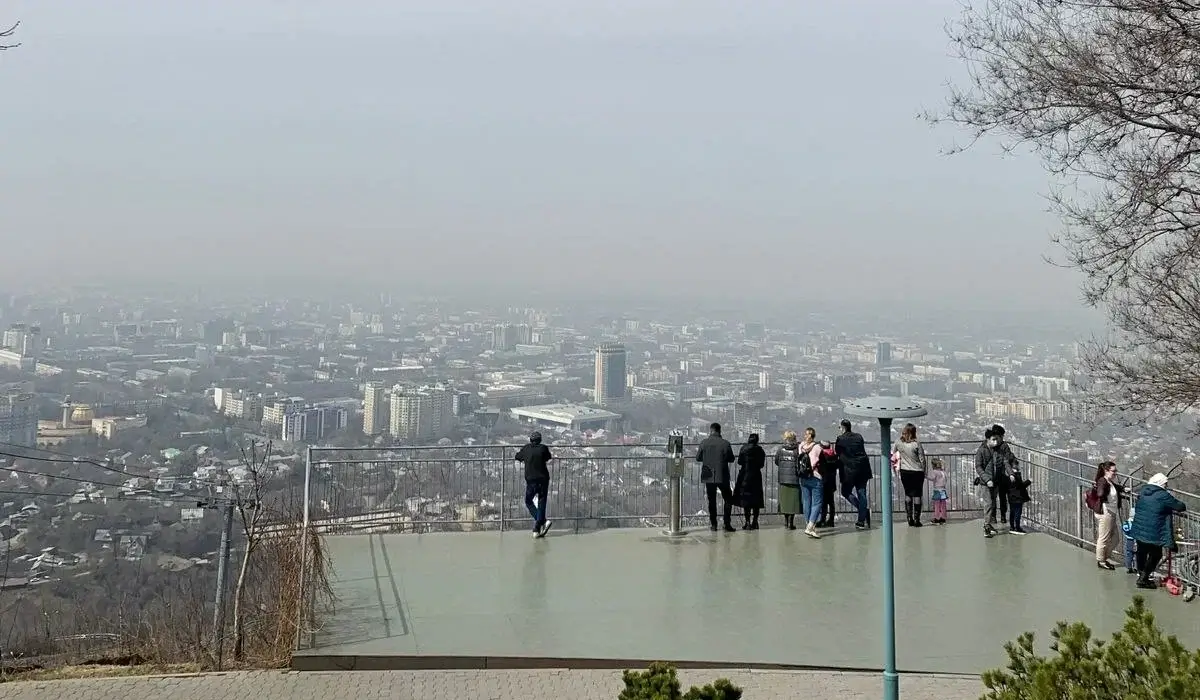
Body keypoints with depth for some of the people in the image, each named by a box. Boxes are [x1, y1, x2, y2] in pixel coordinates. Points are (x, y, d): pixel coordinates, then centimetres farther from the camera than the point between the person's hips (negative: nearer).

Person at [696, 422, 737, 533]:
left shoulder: (704, 443, -7)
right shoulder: (725, 443, -11)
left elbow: (698, 458, 1)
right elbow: (731, 459, -1)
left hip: (709, 477, 2)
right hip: (722, 477, -2)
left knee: (711, 501, 12)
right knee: (728, 499, 10)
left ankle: (713, 524, 11)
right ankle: (727, 524, 4)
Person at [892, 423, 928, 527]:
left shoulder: (899, 443, -3)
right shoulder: (917, 443, -12)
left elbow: (892, 453, 14)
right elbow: (922, 459, -8)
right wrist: (924, 471, 6)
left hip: (904, 472, 3)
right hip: (917, 472, -3)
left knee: (908, 494, 12)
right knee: (917, 494, 4)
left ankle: (909, 519, 9)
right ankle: (916, 519, 2)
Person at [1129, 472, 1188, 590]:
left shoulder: (1143, 491, 5)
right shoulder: (1163, 496, -15)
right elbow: (1181, 506, -10)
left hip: (1138, 530, 7)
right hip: (1153, 534, -7)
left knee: (1142, 552, 22)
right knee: (1155, 555, 9)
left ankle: (1141, 574, 38)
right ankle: (1143, 579, 8)